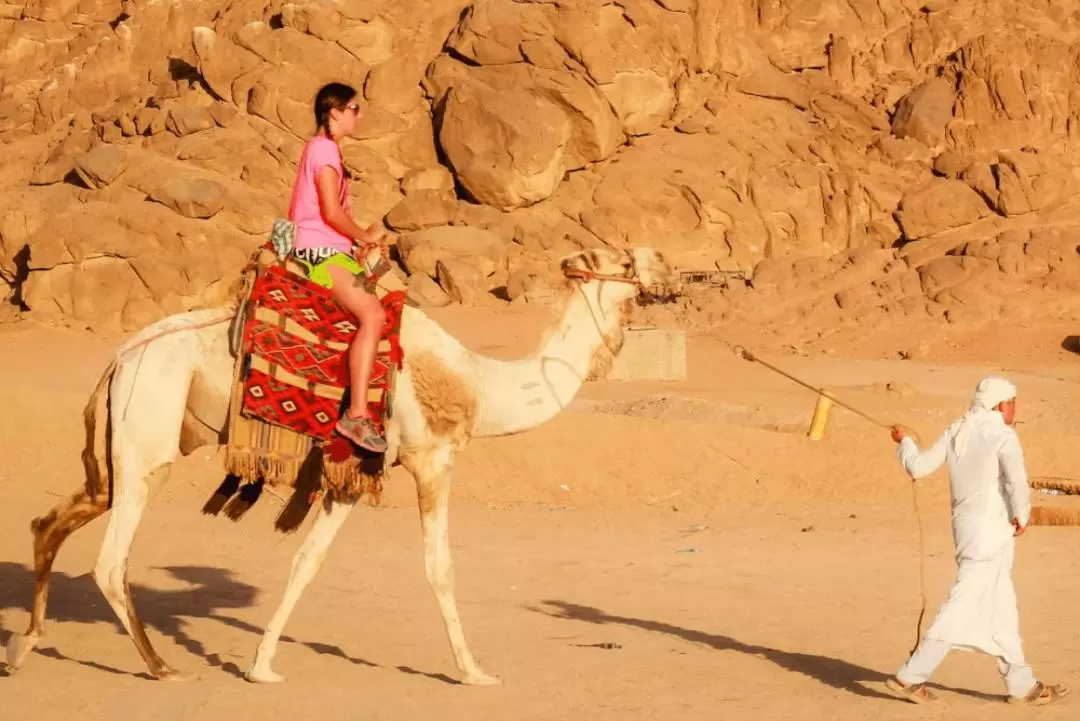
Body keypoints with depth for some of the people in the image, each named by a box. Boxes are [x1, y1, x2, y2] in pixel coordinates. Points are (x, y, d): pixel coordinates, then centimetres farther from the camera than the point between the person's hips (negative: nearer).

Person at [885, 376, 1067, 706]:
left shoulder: (956, 432, 8)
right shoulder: (1001, 435, -13)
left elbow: (918, 467, 12)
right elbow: (1016, 476, -29)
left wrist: (904, 441, 31)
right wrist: (1022, 515, -16)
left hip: (966, 525, 8)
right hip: (991, 530, -8)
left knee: (1002, 610, 15)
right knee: (962, 609, -5)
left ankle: (1022, 685, 22)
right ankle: (910, 677, -5)